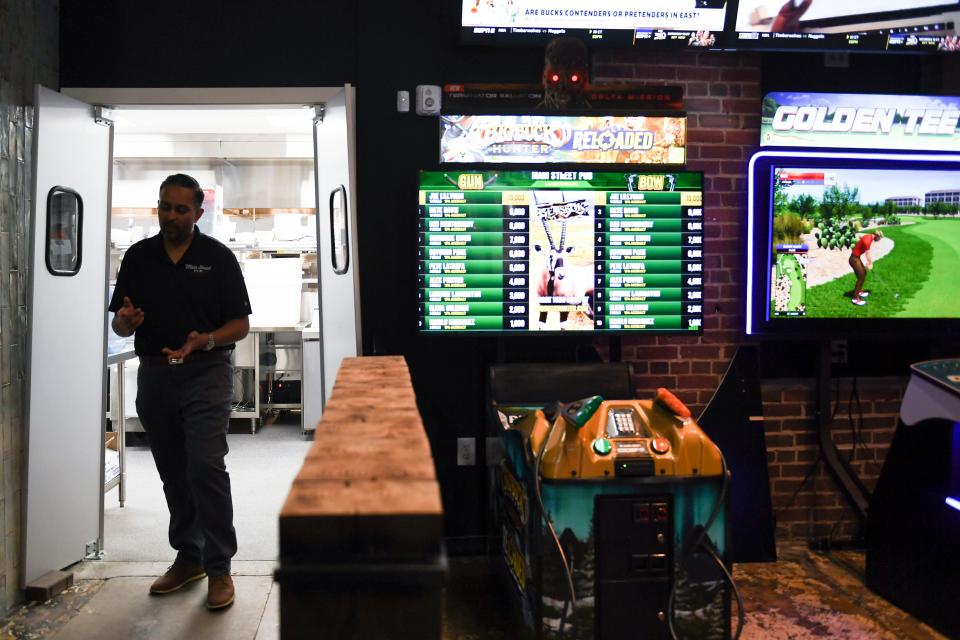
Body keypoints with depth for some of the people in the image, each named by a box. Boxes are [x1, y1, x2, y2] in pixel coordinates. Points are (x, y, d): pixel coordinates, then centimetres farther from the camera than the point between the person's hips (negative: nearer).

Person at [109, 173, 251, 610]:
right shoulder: (138, 256, 8)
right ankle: (188, 557, 26)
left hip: (206, 373, -4)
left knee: (206, 469, -12)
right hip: (154, 374, 4)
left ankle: (219, 568, -2)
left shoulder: (218, 257, -1)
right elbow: (119, 325, 11)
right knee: (174, 473, 12)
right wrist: (125, 321, -12)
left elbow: (240, 325, -2)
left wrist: (205, 341, -20)